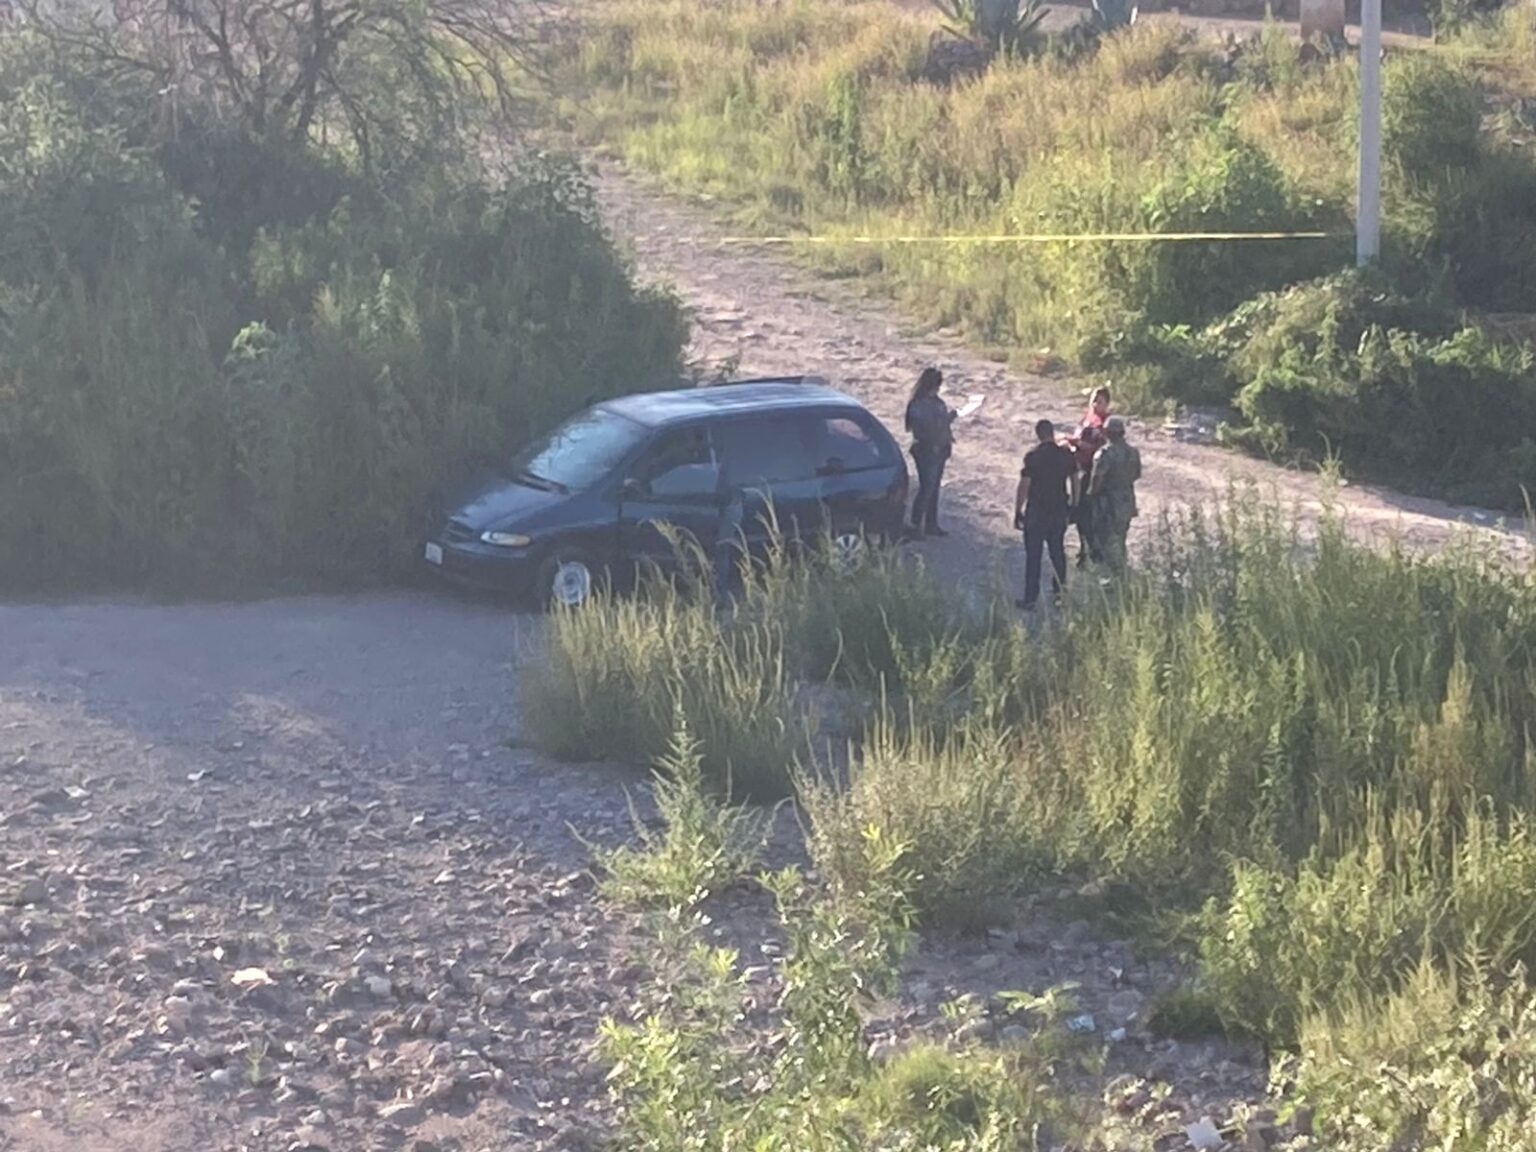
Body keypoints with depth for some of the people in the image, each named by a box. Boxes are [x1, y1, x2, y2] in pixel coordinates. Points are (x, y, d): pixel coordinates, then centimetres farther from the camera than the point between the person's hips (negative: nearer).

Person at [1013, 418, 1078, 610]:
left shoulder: (1032, 456, -14)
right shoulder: (1067, 454, -2)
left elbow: (1024, 486, -13)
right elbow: (1074, 481, 7)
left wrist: (1017, 512, -5)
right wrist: (1073, 505, 20)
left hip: (1036, 512, -4)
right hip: (1059, 511, 4)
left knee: (1033, 556, 3)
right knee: (1058, 551, 18)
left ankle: (1030, 599, 5)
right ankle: (1061, 592, 24)